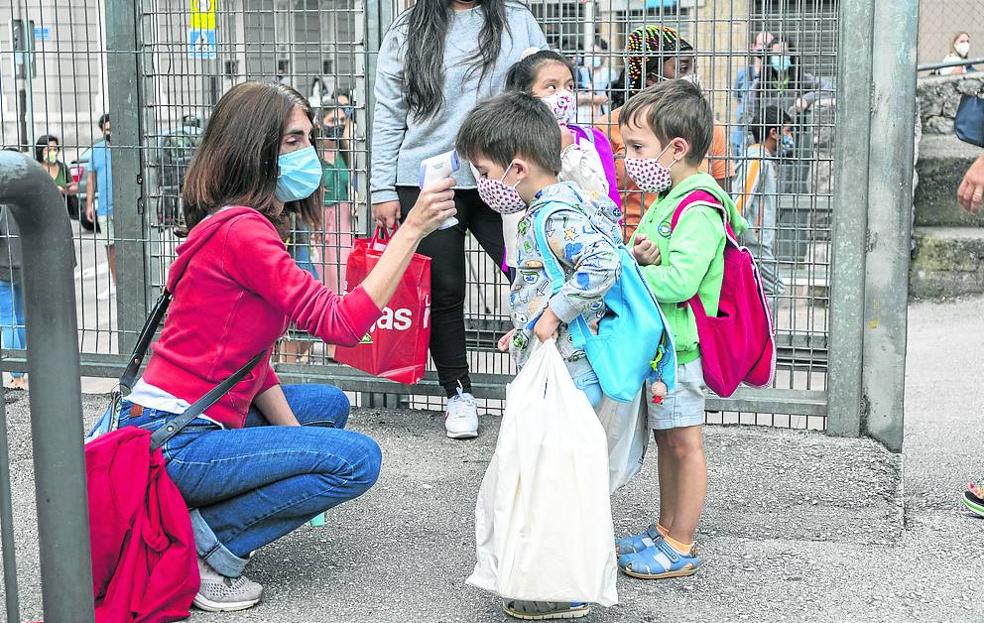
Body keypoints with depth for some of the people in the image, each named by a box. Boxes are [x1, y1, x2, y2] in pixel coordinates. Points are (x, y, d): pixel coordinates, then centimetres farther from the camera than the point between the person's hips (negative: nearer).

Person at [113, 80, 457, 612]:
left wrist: (297, 439, 4)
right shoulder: (241, 230, -19)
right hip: (173, 443, -10)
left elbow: (253, 367, 11)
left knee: (329, 405, 25)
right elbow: (340, 324, -24)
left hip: (200, 422, 10)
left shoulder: (247, 227, 12)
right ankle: (204, 540, -6)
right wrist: (411, 229, -23)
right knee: (359, 459, -14)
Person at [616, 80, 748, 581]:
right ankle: (666, 530, 31)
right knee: (666, 441, 18)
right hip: (657, 343, 10)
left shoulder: (698, 208, -19)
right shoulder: (668, 198, 12)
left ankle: (681, 548, 12)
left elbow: (681, 279, -28)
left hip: (678, 346, -10)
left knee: (684, 444, 2)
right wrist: (643, 254, -7)